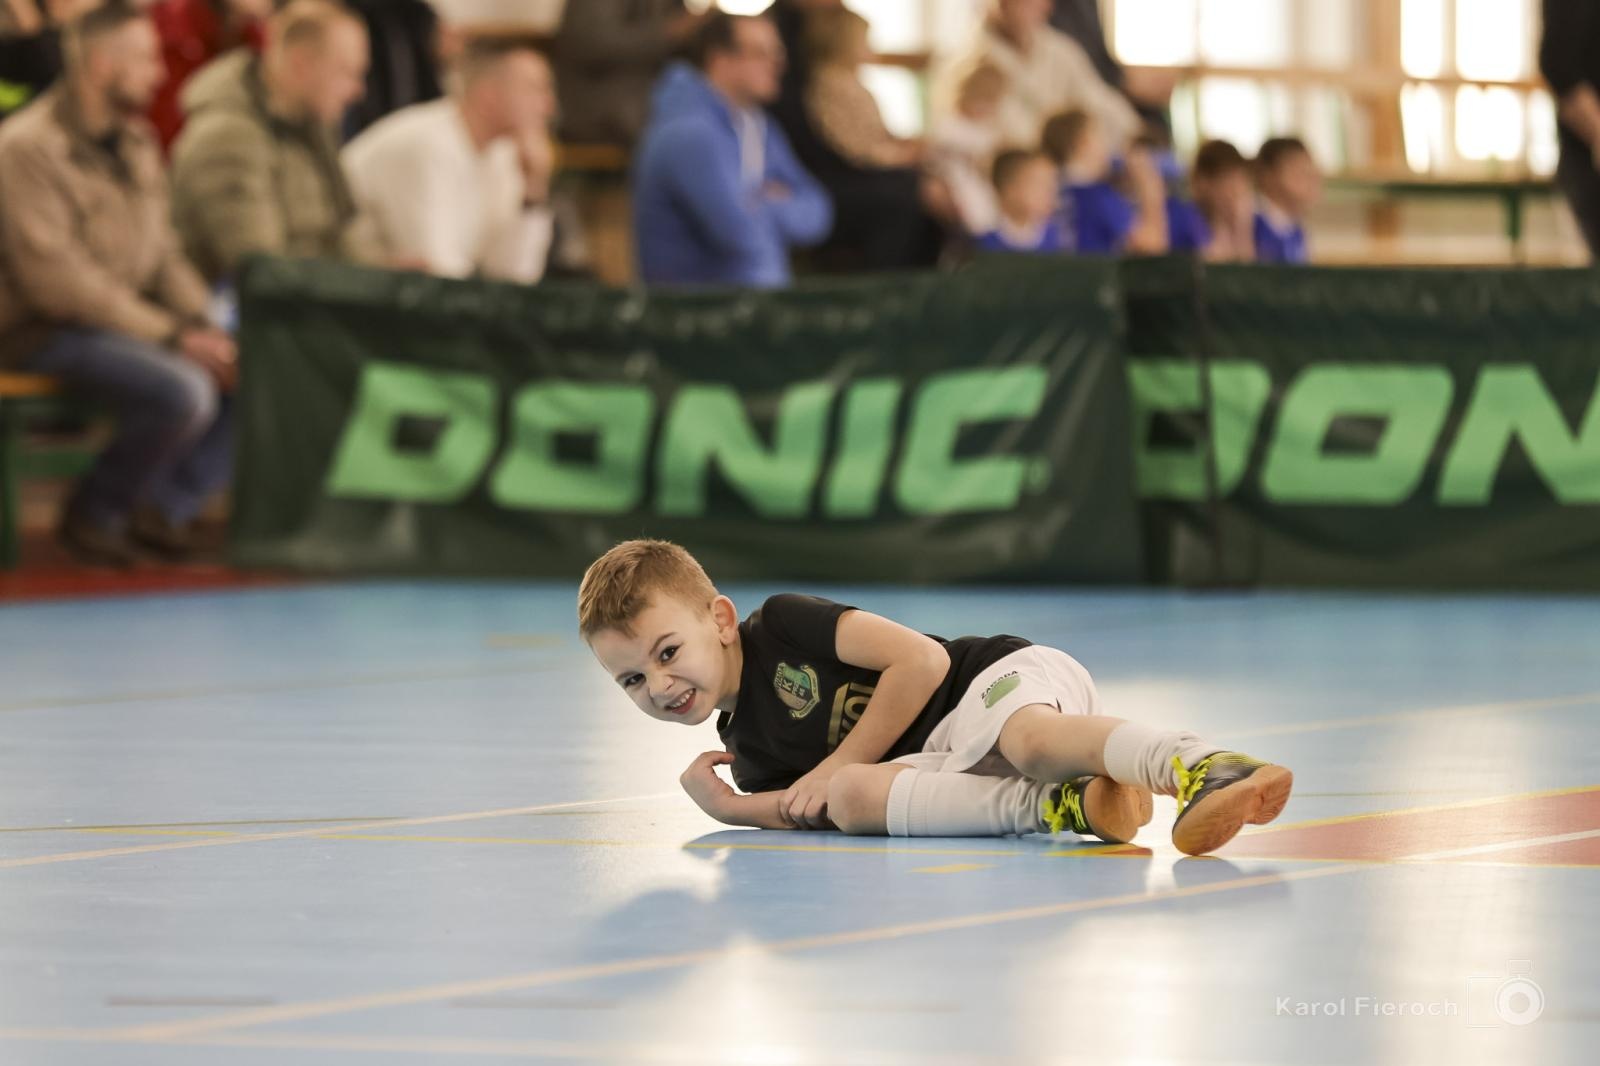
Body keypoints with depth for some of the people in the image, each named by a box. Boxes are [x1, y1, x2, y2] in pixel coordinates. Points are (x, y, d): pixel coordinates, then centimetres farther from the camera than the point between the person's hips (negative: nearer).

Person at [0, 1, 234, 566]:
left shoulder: (136, 143, 13)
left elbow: (163, 252, 15)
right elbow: (55, 276, -21)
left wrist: (201, 324, -6)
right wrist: (172, 338, -23)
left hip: (135, 320, 8)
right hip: (46, 330, -8)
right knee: (184, 391, -32)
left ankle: (166, 504, 0)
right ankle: (94, 514, -8)